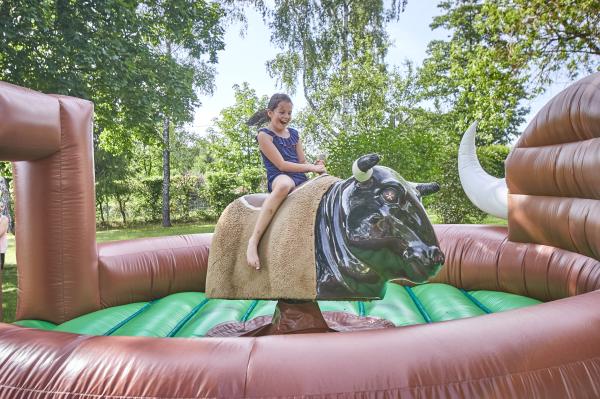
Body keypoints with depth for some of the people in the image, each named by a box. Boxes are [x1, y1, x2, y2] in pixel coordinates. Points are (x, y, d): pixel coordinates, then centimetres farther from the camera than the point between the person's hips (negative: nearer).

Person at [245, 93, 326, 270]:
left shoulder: (294, 134, 20)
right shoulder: (264, 135, 0)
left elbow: (302, 162, 16)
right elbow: (281, 165, -9)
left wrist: (316, 166, -6)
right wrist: (311, 167, -11)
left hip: (301, 181, 7)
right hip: (279, 178, -7)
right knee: (285, 183, -42)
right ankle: (253, 240, -40)